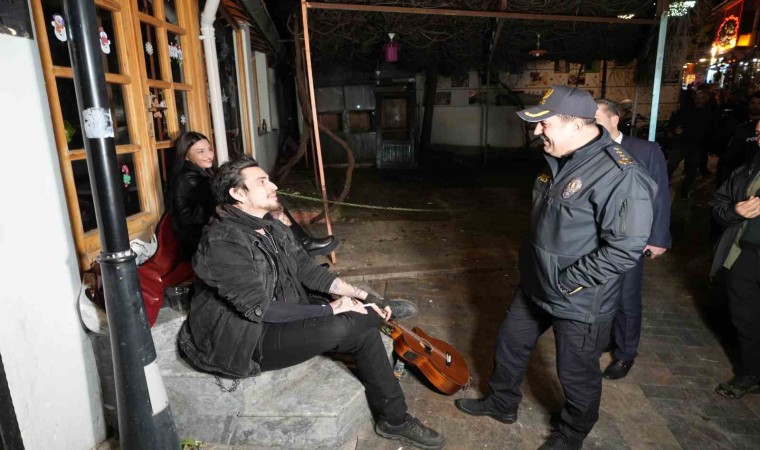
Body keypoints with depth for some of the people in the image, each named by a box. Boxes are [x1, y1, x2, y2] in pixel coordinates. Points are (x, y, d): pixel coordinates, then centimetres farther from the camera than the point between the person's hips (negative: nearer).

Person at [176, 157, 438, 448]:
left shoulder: (274, 229, 5)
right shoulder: (222, 242, -21)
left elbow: (308, 270, 8)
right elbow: (260, 308, -25)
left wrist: (360, 294, -3)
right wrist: (331, 309, -20)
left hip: (286, 319, 8)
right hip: (242, 339, -8)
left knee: (363, 328, -8)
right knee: (340, 328, -29)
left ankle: (395, 420, 4)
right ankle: (377, 310, 3)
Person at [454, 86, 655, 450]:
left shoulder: (619, 175, -26)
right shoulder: (560, 161, 3)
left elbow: (625, 248, -28)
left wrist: (567, 281, -21)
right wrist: (532, 264, 11)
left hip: (580, 302, -8)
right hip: (535, 285, 8)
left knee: (577, 374, 14)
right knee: (510, 343, 22)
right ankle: (501, 403, 47)